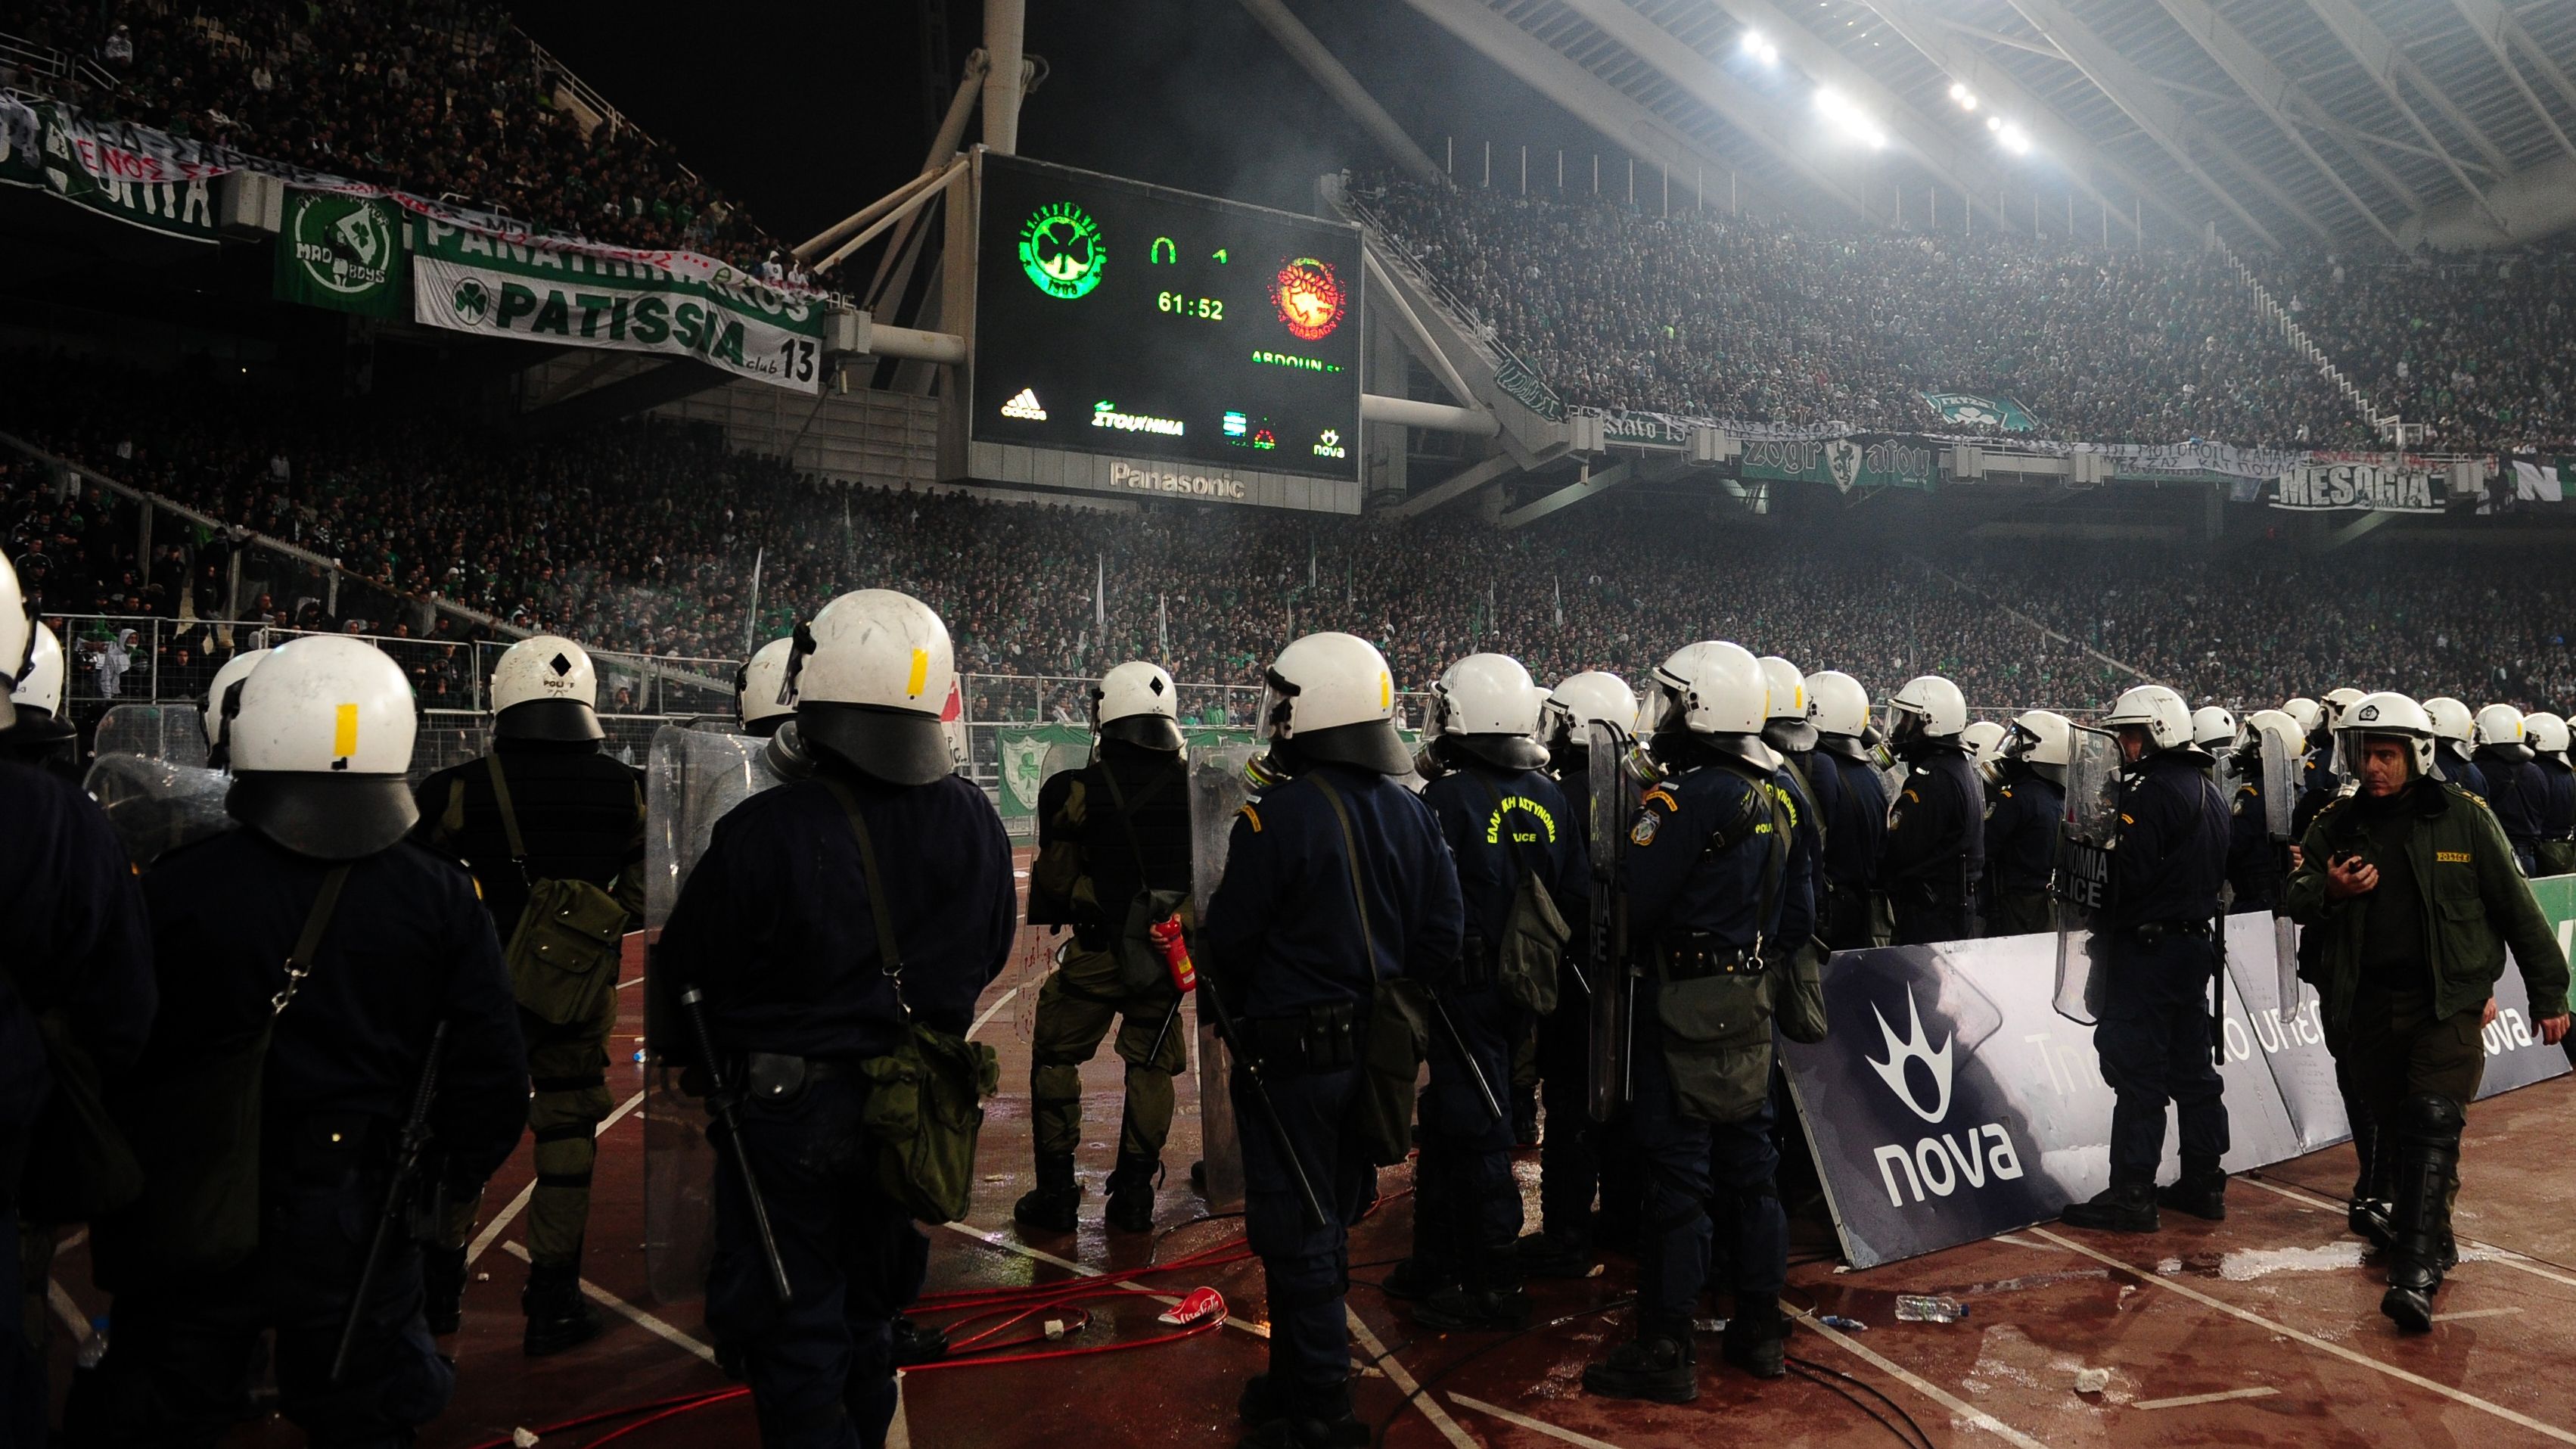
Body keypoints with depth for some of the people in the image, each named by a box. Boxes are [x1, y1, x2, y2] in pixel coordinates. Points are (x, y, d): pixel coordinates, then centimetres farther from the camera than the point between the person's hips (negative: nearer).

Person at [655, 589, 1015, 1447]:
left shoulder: (764, 834, -26)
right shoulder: (975, 824, -10)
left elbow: (685, 973, -13)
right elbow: (988, 956, 5)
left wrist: (695, 1055, 8)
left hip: (787, 1117, -5)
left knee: (794, 1338, 12)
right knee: (867, 1309, 27)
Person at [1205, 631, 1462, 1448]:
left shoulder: (1277, 817, -20)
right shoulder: (1409, 812, 1)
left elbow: (1228, 942, -14)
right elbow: (1443, 930, 5)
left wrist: (1241, 1011, 7)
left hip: (1291, 1053, -7)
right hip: (1371, 1046, 7)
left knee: (1295, 1236, 5)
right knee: (1329, 1224, 20)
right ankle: (1300, 1378, 34)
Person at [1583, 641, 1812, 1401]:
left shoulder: (1686, 797, -19)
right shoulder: (1778, 794, 8)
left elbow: (1630, 904, -20)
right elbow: (1798, 912, 14)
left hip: (1687, 1004, -8)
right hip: (1751, 999, 8)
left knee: (1676, 1175, -1)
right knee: (1748, 1164, 16)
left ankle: (1665, 1351, 7)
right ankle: (1760, 1326, 27)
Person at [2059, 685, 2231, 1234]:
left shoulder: (2151, 792, -18)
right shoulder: (2210, 792, 14)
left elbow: (2128, 875, -23)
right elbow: (2217, 873, 19)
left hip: (2147, 947, -10)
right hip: (2197, 940, 10)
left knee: (2137, 1070, -5)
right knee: (2192, 1066, 15)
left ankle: (2131, 1194, -2)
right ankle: (2203, 1182, 23)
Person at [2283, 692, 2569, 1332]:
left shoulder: (2464, 817, 0)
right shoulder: (2335, 825, 6)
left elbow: (2517, 908, 6)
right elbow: (2296, 903, 6)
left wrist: (2548, 995, 8)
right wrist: (2328, 893, -17)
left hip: (2448, 1001, -3)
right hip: (2369, 1006, 3)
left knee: (2432, 1126, -14)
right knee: (2396, 1133, 11)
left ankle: (2416, 1276, -18)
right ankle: (2433, 1238, 32)